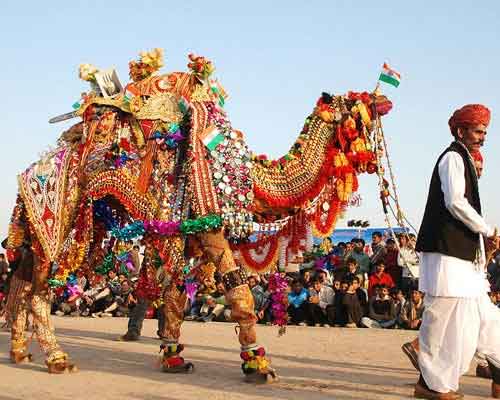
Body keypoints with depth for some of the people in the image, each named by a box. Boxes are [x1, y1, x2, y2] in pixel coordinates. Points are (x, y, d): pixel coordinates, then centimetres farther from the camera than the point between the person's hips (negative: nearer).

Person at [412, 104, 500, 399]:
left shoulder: (464, 161, 22)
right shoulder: (453, 157, -8)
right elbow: (455, 202, -20)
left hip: (464, 255, 10)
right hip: (448, 253, -10)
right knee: (446, 319, -6)